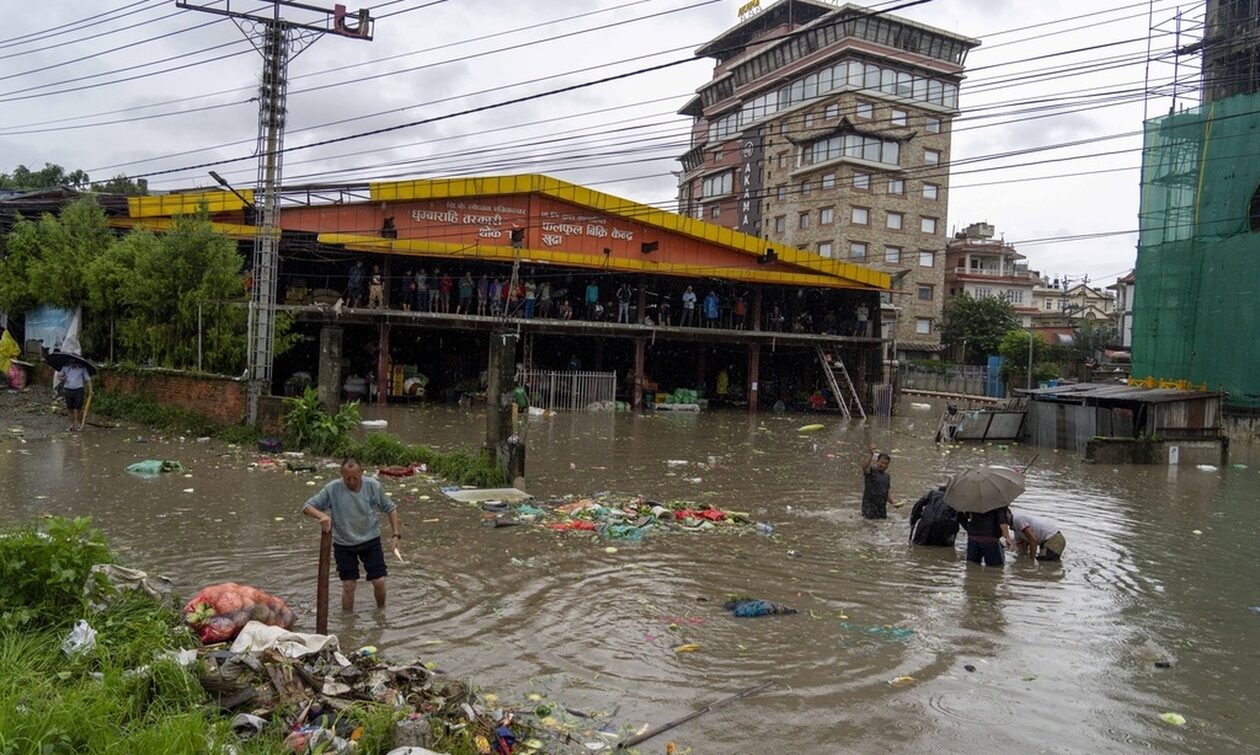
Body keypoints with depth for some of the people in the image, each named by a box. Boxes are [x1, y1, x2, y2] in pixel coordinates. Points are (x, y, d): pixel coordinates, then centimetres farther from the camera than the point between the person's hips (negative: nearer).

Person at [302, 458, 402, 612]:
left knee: (379, 582, 1)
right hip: (344, 544, -1)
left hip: (370, 540, 1)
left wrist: (396, 534, -8)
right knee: (348, 585, 2)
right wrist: (321, 515, -37)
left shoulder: (373, 486, -15)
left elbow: (390, 508, -2)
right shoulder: (332, 489, -17)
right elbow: (307, 506, -15)